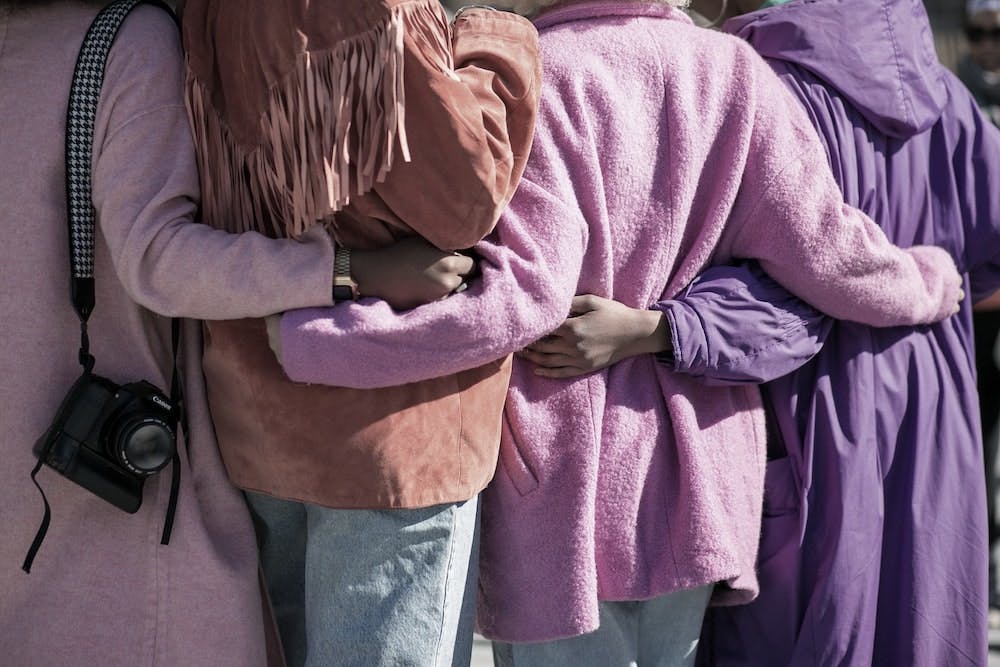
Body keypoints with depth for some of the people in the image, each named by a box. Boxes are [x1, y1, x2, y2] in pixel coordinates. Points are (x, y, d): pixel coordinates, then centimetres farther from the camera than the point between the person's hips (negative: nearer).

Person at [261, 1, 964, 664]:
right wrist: (930, 280, 18)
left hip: (565, 480, -5)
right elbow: (827, 253, -3)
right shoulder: (734, 70, -1)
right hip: (696, 473, 5)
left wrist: (302, 340, -22)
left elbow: (520, 296, -24)